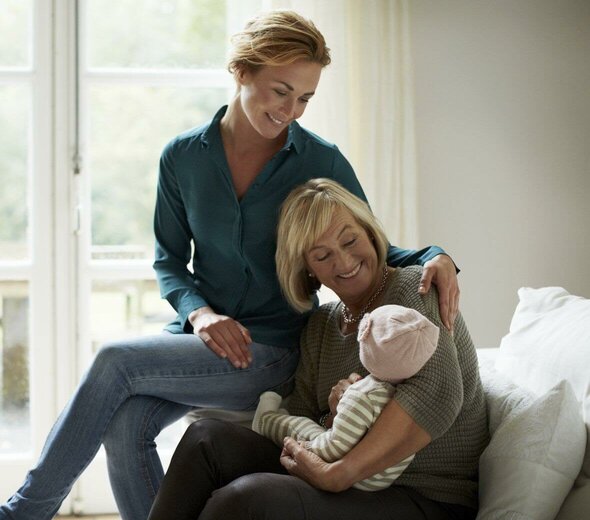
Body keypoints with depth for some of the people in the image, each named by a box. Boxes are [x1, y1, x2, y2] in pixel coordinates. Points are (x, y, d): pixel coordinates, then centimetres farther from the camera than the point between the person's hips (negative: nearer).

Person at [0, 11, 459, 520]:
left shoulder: (322, 163, -3)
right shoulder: (183, 156, 3)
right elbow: (170, 259, 10)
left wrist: (433, 258, -17)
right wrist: (198, 311, -11)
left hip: (272, 351, -3)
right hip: (201, 332, 3)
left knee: (117, 360, -22)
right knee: (126, 424, -26)